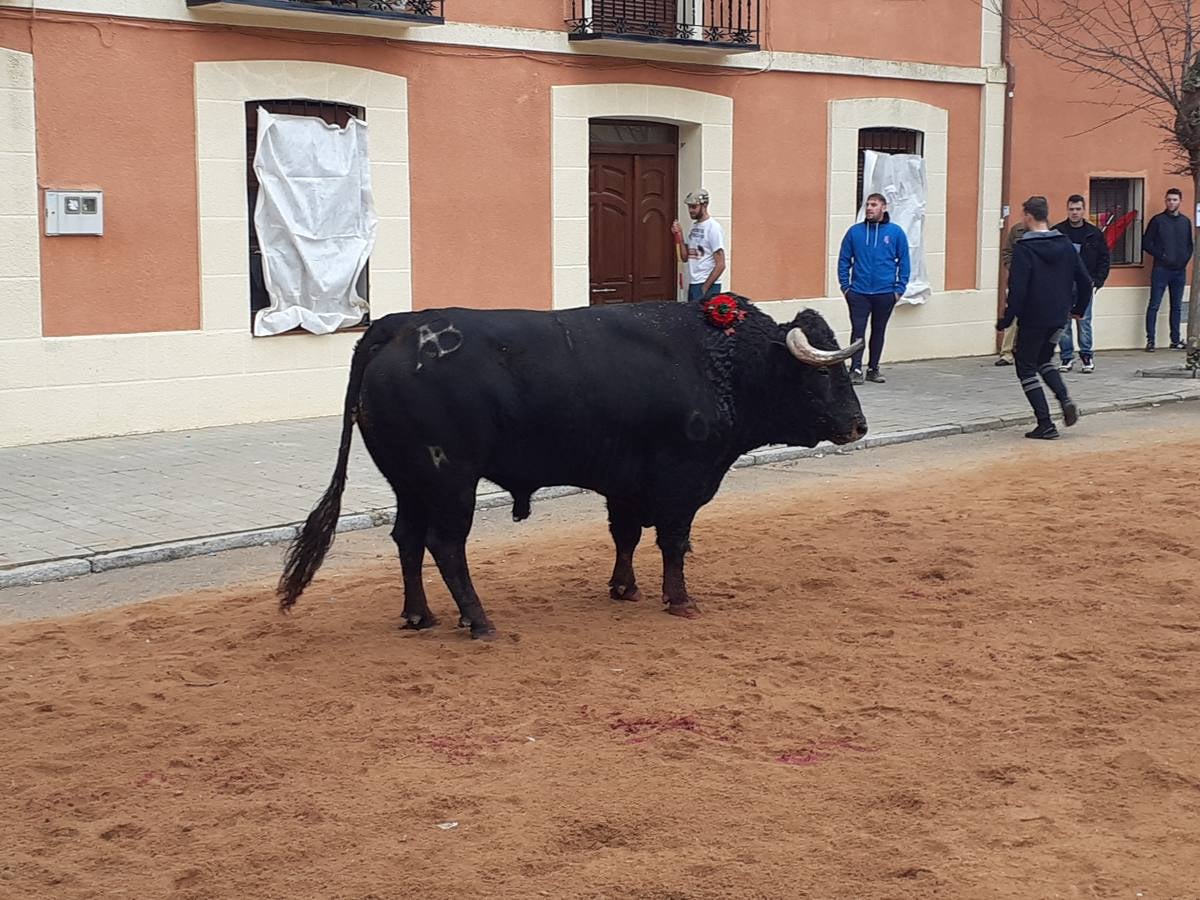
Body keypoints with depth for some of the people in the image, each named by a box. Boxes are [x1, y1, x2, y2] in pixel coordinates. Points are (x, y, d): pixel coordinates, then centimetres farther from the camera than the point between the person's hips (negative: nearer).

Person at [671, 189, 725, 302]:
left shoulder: (713, 227, -12)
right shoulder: (694, 226, 14)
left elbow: (720, 265, -15)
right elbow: (685, 258, 14)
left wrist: (705, 288, -17)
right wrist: (679, 236, 1)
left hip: (708, 286, -8)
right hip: (692, 284, 8)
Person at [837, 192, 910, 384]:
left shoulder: (896, 232, 0)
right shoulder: (855, 231, 1)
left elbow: (904, 262, 3)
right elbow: (844, 260, 5)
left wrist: (900, 289, -3)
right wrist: (845, 286, -1)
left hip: (885, 294, 1)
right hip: (859, 293, 0)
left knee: (878, 332, 10)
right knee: (858, 330, -6)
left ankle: (873, 369, 19)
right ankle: (855, 369, -4)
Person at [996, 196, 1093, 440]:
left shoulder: (1024, 248, -14)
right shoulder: (1064, 243, 6)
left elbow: (1017, 289, -19)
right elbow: (1085, 281, 8)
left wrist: (1006, 319, -12)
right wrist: (1078, 308, 21)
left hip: (1032, 319, -6)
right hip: (1059, 317, 7)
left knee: (1026, 367, 6)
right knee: (1043, 360, 26)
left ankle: (1045, 424, 0)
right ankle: (1066, 400, 3)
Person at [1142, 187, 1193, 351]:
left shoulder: (1185, 221, 11)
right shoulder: (1158, 220, -2)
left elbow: (1189, 245, 17)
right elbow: (1146, 243, -4)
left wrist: (1185, 258, 0)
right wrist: (1161, 255, -13)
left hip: (1180, 270, 5)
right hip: (1161, 270, -4)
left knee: (1177, 307, 9)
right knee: (1154, 305, -5)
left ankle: (1175, 340, 16)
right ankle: (1150, 340, -2)